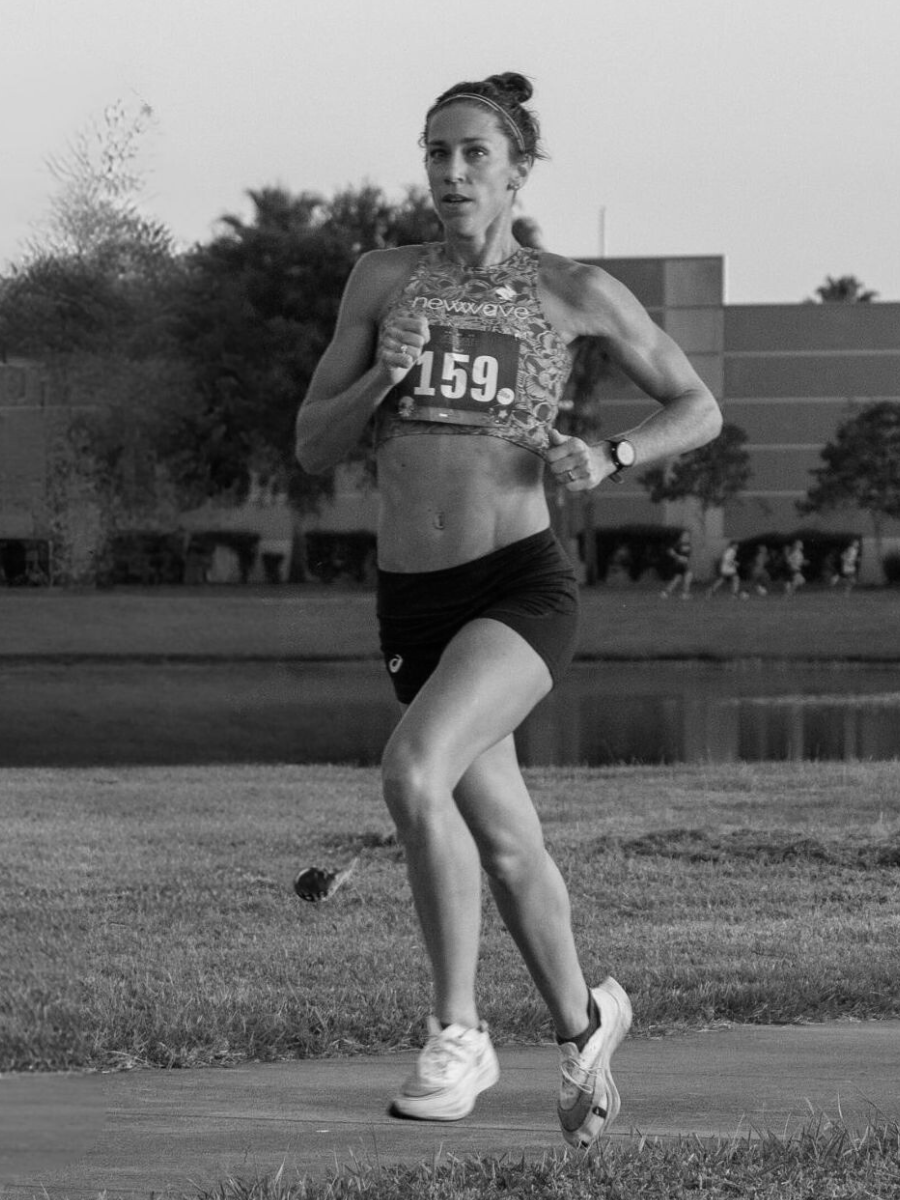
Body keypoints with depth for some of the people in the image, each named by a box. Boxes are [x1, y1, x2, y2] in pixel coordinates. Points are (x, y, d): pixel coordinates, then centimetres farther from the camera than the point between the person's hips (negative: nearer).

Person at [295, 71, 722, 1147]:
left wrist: (608, 458, -8)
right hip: (413, 603, 4)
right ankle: (582, 1024, 39)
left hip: (522, 584, -4)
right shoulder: (383, 278, 7)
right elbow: (313, 445, 9)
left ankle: (457, 1034, -17)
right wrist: (382, 378, -11)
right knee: (505, 845, 14)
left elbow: (698, 409, 10)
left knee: (412, 775, -29)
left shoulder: (574, 291, 1)